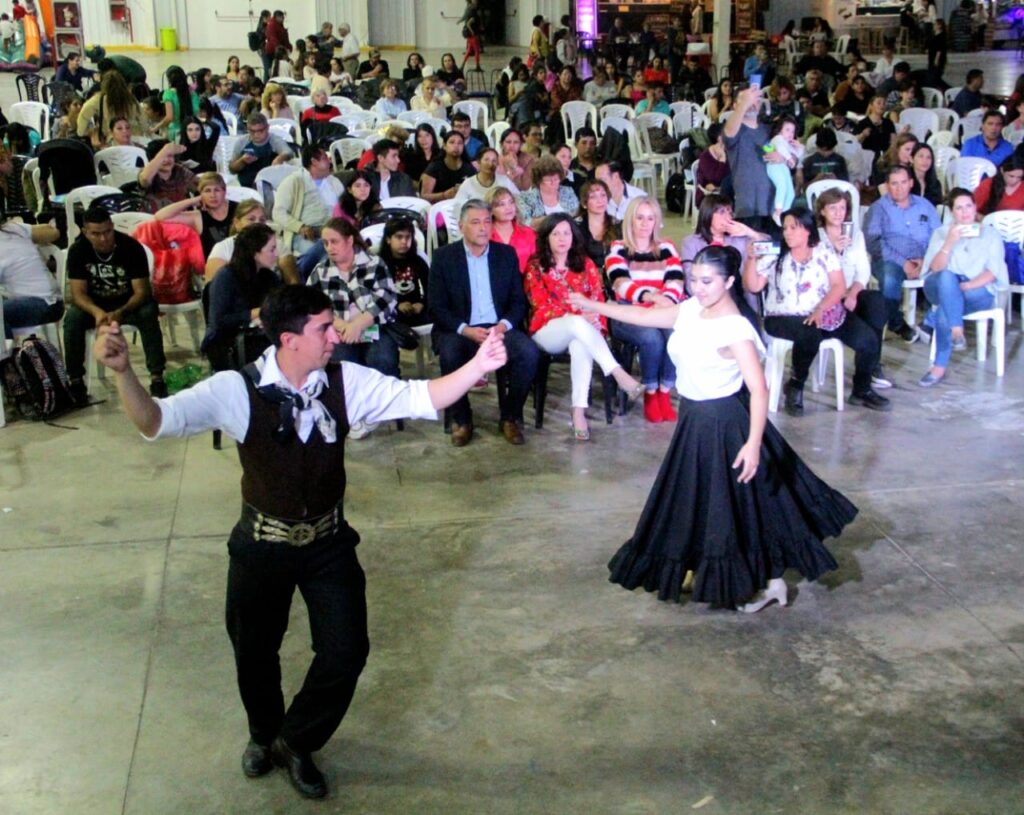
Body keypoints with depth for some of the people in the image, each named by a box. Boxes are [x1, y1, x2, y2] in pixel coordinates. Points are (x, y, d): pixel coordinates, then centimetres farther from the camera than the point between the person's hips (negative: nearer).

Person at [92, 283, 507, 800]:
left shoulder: (345, 382, -14)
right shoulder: (238, 391, -21)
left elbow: (419, 399, -17)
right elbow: (156, 421, -27)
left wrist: (478, 365, -32)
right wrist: (122, 372, -45)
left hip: (329, 543, 2)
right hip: (262, 545, -2)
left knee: (346, 652, 4)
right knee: (254, 652, 17)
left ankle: (295, 742, 34)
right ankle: (264, 733, 51)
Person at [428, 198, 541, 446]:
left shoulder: (507, 254, 10)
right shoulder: (443, 257, 3)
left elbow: (519, 301, 8)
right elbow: (436, 307, -3)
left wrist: (504, 325, -13)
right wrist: (465, 330, -19)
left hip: (500, 328, 2)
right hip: (459, 330, -2)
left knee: (528, 352, -27)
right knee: (450, 354, -34)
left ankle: (510, 417, -6)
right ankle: (461, 419, -10)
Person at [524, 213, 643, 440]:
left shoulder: (585, 264, 15)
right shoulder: (535, 267, 7)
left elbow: (598, 297, 5)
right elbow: (541, 305, -4)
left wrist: (591, 314, -19)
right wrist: (578, 317, -17)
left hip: (583, 328, 1)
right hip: (548, 331, -1)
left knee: (580, 344, -37)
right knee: (577, 324, -37)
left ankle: (579, 412, -46)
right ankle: (619, 375, -45)